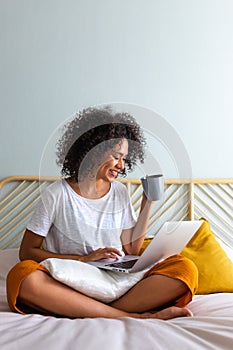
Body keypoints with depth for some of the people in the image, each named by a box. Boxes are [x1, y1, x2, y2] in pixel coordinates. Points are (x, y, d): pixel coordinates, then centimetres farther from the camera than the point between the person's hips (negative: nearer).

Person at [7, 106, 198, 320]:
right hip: (72, 284, -3)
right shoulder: (57, 194, 1)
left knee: (185, 269, -19)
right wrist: (85, 258, -11)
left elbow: (132, 250, 11)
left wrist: (148, 202, 8)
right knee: (22, 276, -35)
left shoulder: (120, 192, 14)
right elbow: (27, 252, -2)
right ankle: (135, 316, -34)